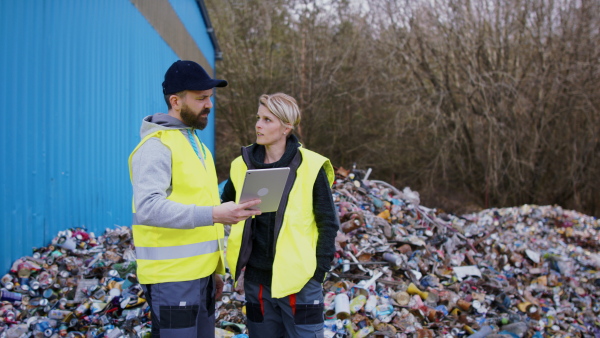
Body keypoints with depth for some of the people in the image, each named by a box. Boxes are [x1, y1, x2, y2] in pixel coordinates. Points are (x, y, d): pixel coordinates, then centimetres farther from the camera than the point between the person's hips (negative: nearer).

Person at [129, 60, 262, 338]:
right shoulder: (156, 146, -13)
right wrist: (213, 214, -33)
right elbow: (148, 207, -25)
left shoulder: (195, 143, 16)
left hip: (200, 274, 9)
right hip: (172, 278, -8)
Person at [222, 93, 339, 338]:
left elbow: (328, 223, -4)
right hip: (257, 279, 4)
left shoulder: (311, 167, -9)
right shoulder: (243, 164, 1)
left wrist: (319, 270, -8)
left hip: (299, 278, -4)